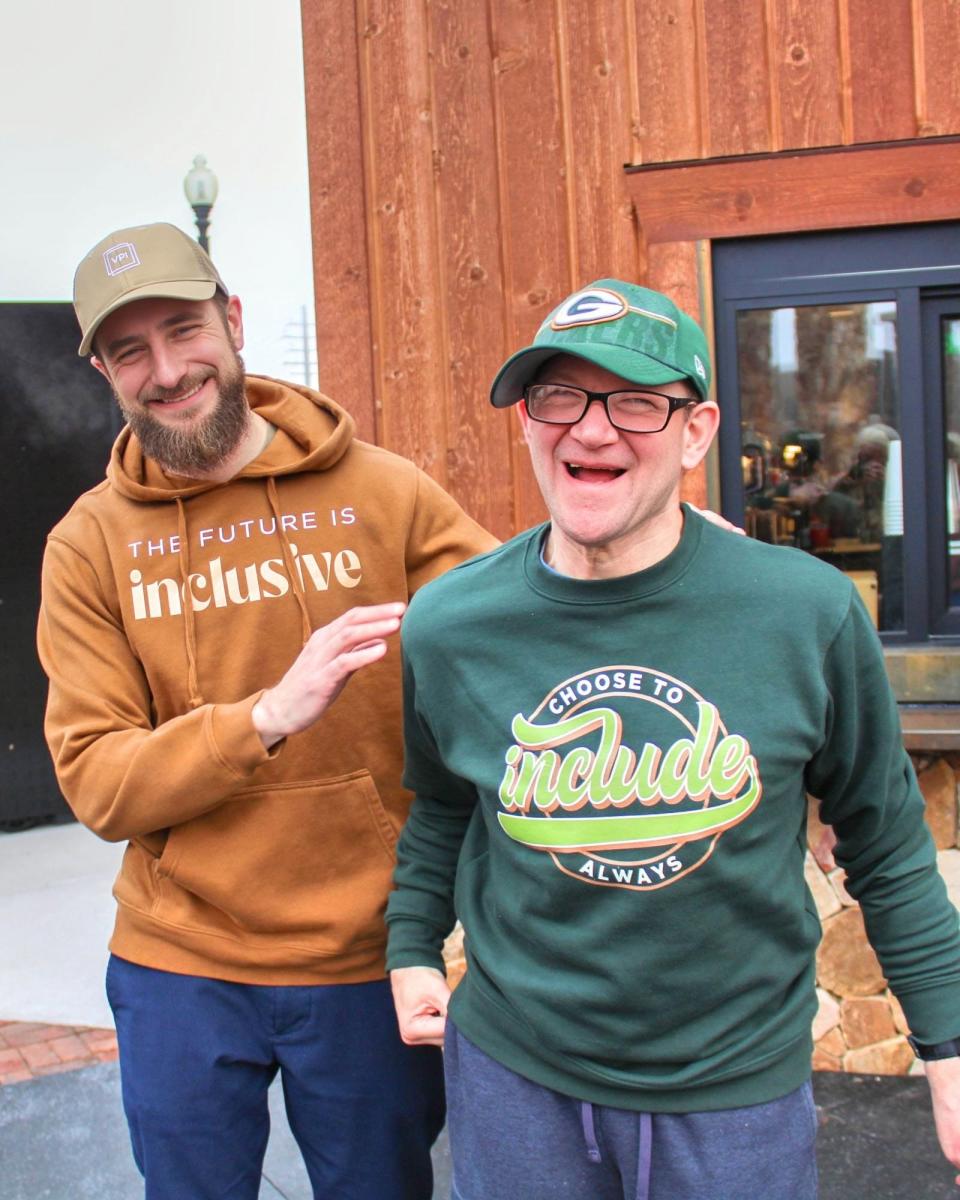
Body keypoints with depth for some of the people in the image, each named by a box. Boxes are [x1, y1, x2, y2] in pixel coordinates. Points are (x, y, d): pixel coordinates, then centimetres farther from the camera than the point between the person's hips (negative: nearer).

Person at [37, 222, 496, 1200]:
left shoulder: (386, 494, -8)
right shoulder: (89, 544, -4)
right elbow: (97, 785, -11)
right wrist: (271, 714, -26)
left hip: (369, 958, 0)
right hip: (181, 970, 1)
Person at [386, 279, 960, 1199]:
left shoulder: (808, 613, -13)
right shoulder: (447, 624, -9)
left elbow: (884, 839, -1)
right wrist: (411, 948, 9)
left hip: (738, 1087, -1)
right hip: (512, 1072, 1)